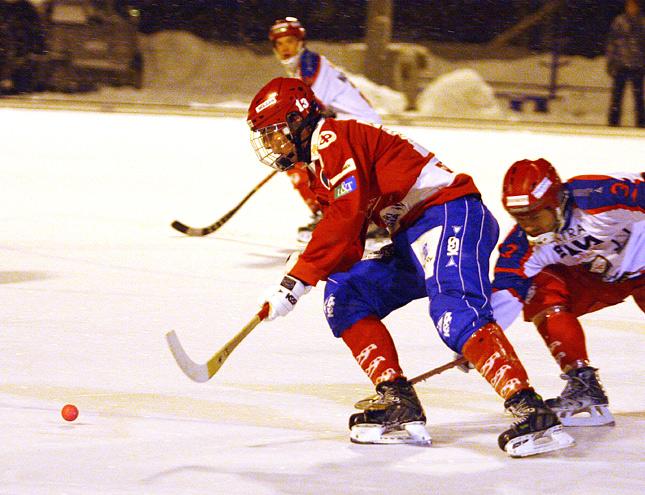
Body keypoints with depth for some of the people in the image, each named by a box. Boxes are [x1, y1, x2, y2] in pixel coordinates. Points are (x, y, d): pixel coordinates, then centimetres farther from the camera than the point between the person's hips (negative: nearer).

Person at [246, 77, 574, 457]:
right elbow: (348, 248, 22)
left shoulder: (331, 138, -6)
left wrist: (295, 282, -19)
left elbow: (345, 219, -19)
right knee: (345, 293, 8)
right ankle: (400, 406, -2)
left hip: (451, 214, -11)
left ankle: (531, 413, -40)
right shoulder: (319, 167, 26)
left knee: (456, 313, -29)